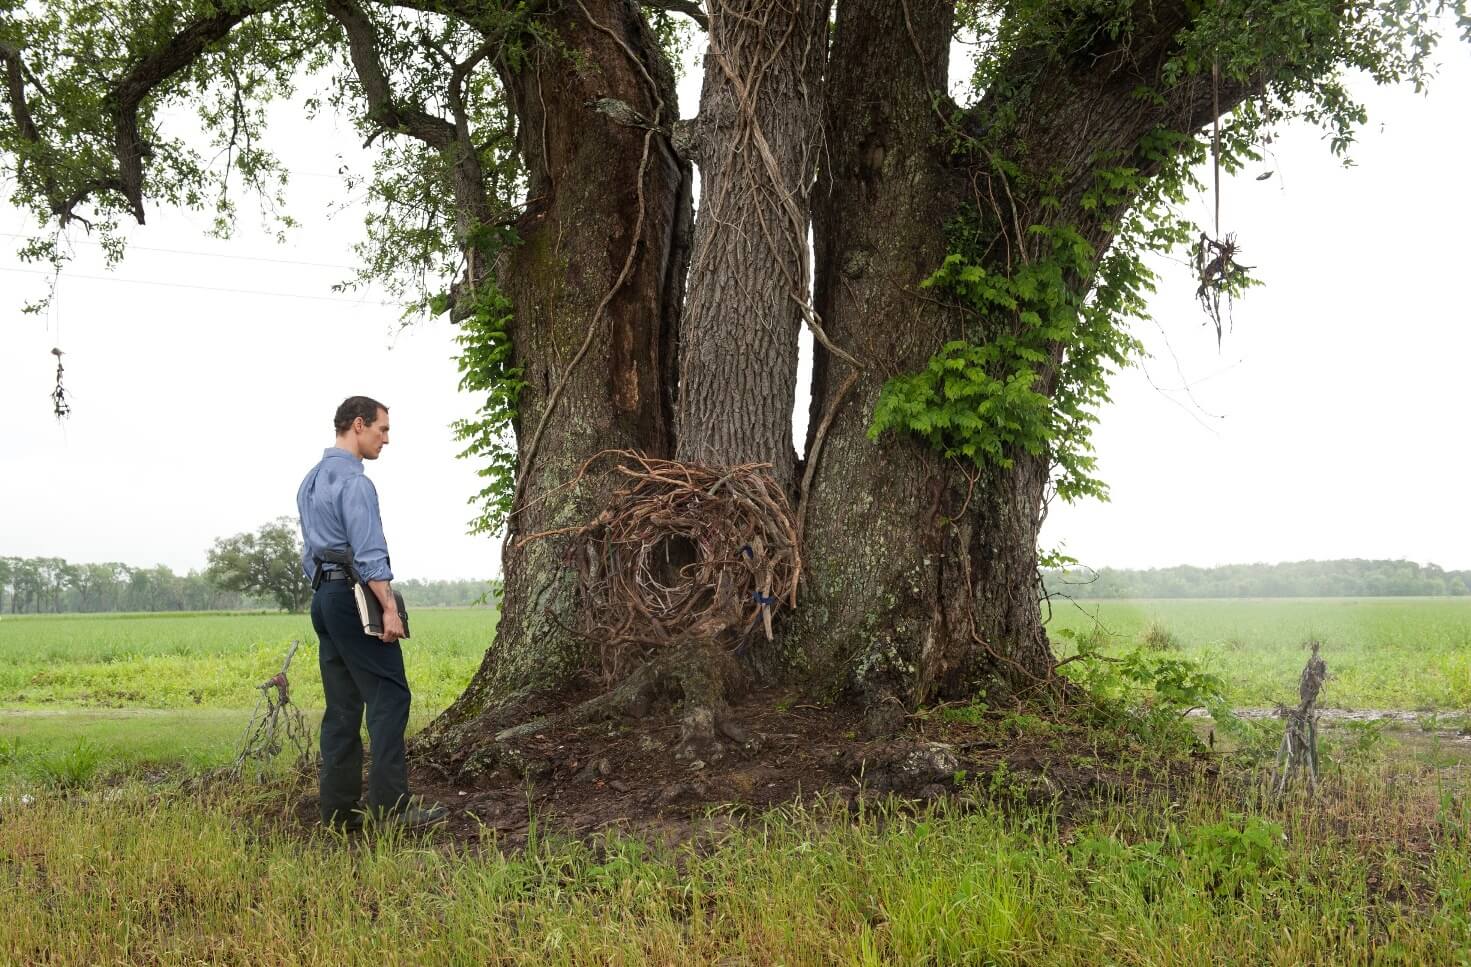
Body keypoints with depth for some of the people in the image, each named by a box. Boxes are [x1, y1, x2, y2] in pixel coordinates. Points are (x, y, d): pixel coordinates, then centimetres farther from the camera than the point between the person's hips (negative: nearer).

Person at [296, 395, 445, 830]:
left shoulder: (311, 480, 18)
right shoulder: (353, 481, -13)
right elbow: (368, 553, -19)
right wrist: (389, 608, -20)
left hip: (324, 596, 10)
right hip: (356, 595, -10)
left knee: (342, 705, 9)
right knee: (388, 696, -9)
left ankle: (339, 808, 8)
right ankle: (391, 805, -13)